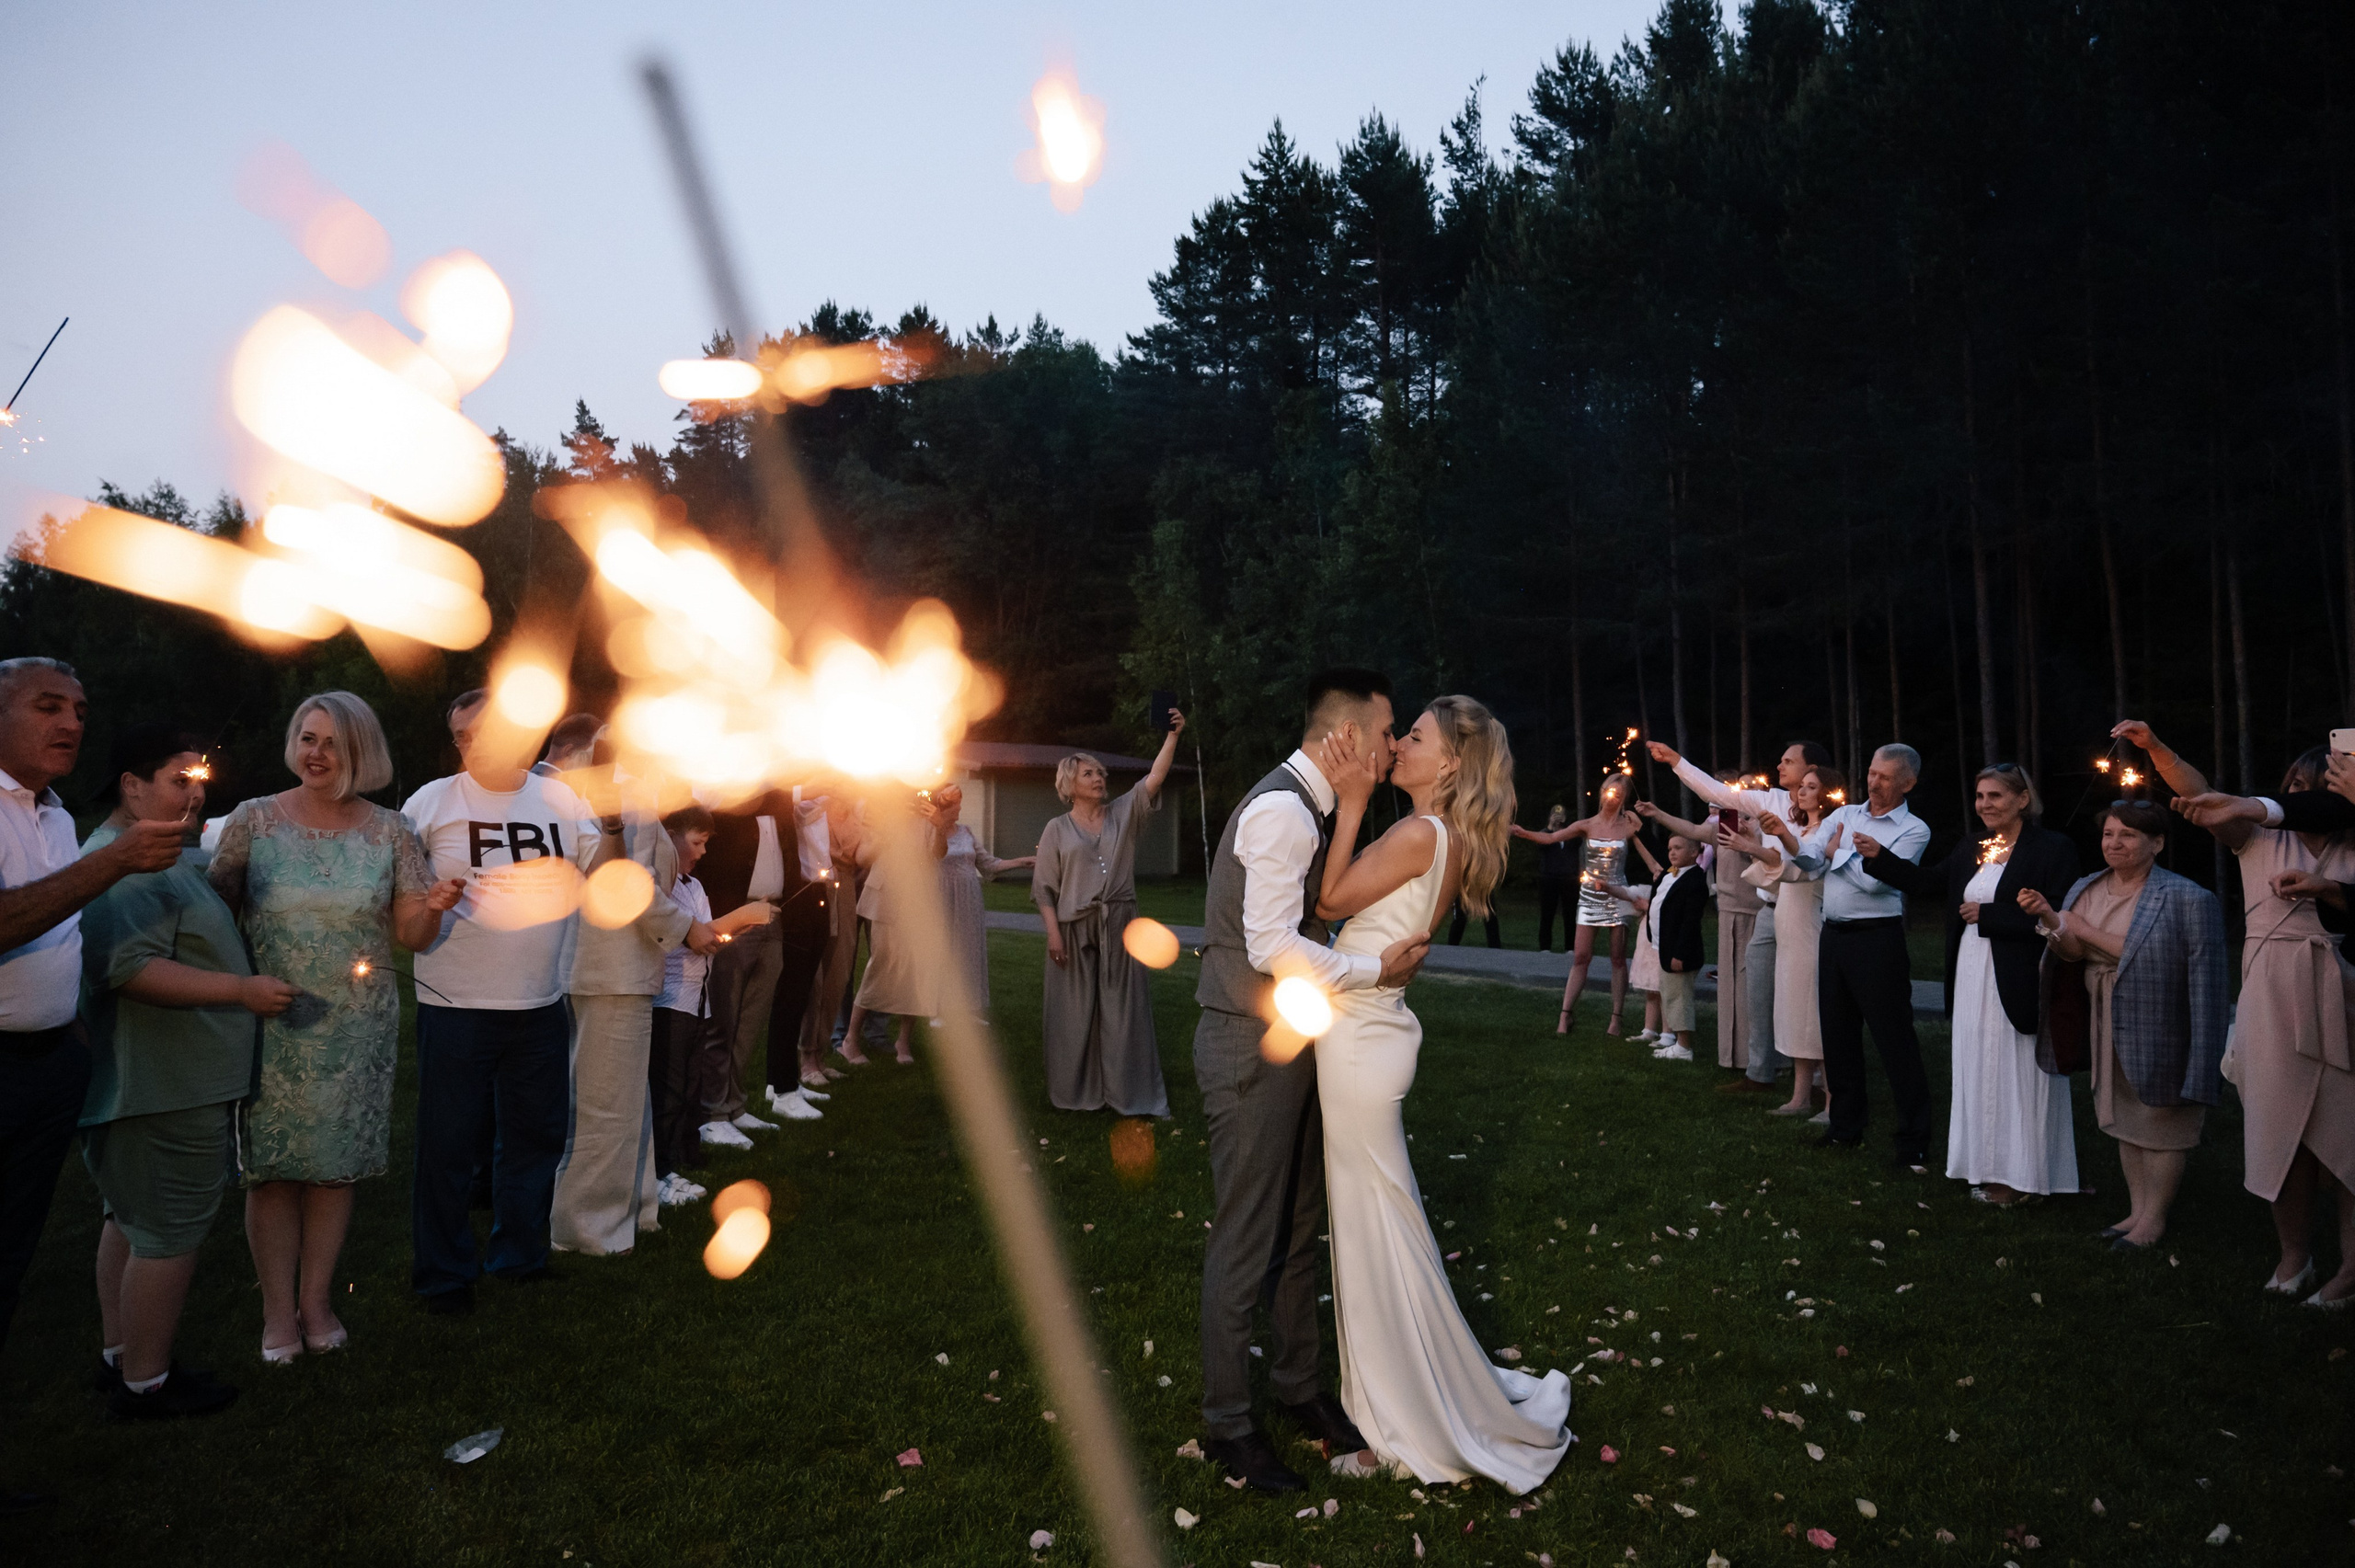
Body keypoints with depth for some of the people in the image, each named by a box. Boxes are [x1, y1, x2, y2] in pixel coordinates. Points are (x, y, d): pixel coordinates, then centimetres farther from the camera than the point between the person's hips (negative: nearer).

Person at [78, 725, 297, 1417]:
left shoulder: (174, 855, 14)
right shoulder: (123, 865, -20)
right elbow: (128, 966, -31)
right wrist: (242, 990, -30)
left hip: (155, 1083, 11)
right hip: (167, 1090, -11)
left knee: (132, 1218, 20)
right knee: (168, 1232, -1)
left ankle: (117, 1354, 34)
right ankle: (144, 1384, 9)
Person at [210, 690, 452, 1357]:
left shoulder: (389, 831, 2)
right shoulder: (253, 819, 0)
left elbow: (412, 935, 2)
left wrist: (433, 908, -19)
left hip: (358, 1028, 1)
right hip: (271, 1025, -1)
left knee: (337, 1163, 8)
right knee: (272, 1165, 2)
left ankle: (316, 1299, 25)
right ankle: (278, 1310, 17)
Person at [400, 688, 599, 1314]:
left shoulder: (563, 799, 7)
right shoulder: (433, 802, -2)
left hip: (542, 1005, 4)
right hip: (455, 1005, -3)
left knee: (536, 1135, 14)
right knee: (448, 1144, 4)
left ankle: (520, 1257, 31)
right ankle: (443, 1274, 20)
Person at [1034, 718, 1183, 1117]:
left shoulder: (1123, 814, 8)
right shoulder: (1057, 830, 4)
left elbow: (1153, 779, -5)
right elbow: (1045, 888, 1)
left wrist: (1172, 736, -16)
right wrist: (1053, 932, -9)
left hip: (1120, 926, 2)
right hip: (1074, 929, -2)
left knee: (1122, 1009, 3)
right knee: (1076, 1012, 4)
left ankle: (1126, 1091, 9)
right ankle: (1076, 1091, 15)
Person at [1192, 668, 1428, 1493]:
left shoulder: (1310, 808, 12)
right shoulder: (1281, 810, -20)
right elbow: (1272, 946, -26)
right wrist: (1377, 968, -17)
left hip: (1293, 1039, 10)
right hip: (1252, 1047, -10)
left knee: (1299, 1226, 19)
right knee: (1246, 1239, 2)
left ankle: (1298, 1386, 35)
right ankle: (1228, 1422, 18)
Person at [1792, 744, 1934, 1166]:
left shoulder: (1913, 830, -4)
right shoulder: (1844, 815, 12)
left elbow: (1875, 880, -16)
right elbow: (1811, 857, 1)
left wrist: (1837, 852, -2)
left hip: (1877, 940, -6)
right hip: (1833, 936, 6)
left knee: (1894, 1037, -3)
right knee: (1838, 1032, 13)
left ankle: (1914, 1139, 5)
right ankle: (1846, 1126, 26)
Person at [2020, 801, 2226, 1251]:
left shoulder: (2187, 898, -15)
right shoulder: (2085, 889, 5)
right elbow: (2073, 952, 1)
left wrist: (2088, 931, -18)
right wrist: (2049, 919, -19)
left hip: (2160, 1035, -6)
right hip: (2109, 1032, 6)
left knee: (2160, 1123, 6)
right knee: (2126, 1122, 16)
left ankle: (2155, 1218, 19)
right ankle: (2137, 1209, 28)